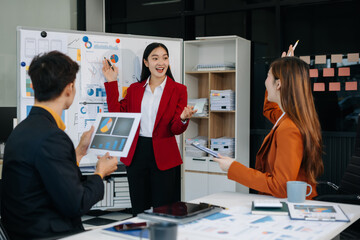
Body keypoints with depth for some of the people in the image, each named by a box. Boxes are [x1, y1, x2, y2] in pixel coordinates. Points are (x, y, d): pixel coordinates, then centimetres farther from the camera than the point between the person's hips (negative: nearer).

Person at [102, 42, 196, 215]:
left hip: (163, 157, -2)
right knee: (138, 212, 11)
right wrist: (111, 82, 2)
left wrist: (183, 119, -27)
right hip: (136, 154, 3)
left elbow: (176, 129, -3)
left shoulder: (178, 90, 1)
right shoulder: (134, 89, 10)